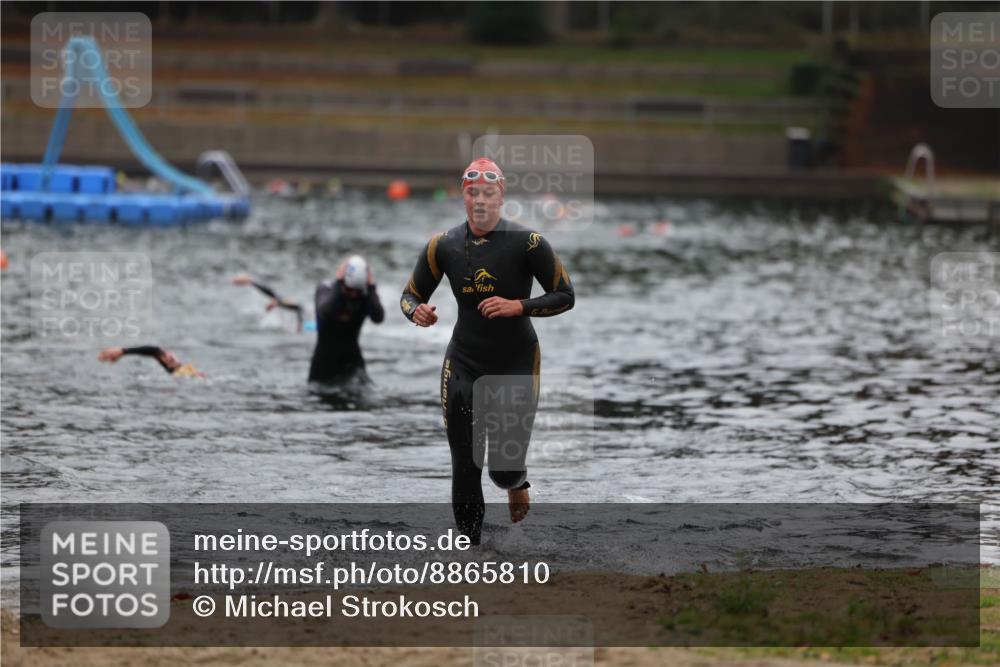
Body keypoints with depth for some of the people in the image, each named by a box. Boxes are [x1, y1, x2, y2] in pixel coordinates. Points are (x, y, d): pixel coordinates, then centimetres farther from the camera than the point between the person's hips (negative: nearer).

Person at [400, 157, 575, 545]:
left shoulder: (526, 243, -11)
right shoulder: (444, 246, -1)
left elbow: (565, 296, -6)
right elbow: (410, 295, 9)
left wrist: (518, 306, -22)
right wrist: (416, 311, -15)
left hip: (516, 366, -2)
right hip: (463, 365, 2)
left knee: (504, 469, -1)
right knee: (464, 469, -1)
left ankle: (517, 481, 37)